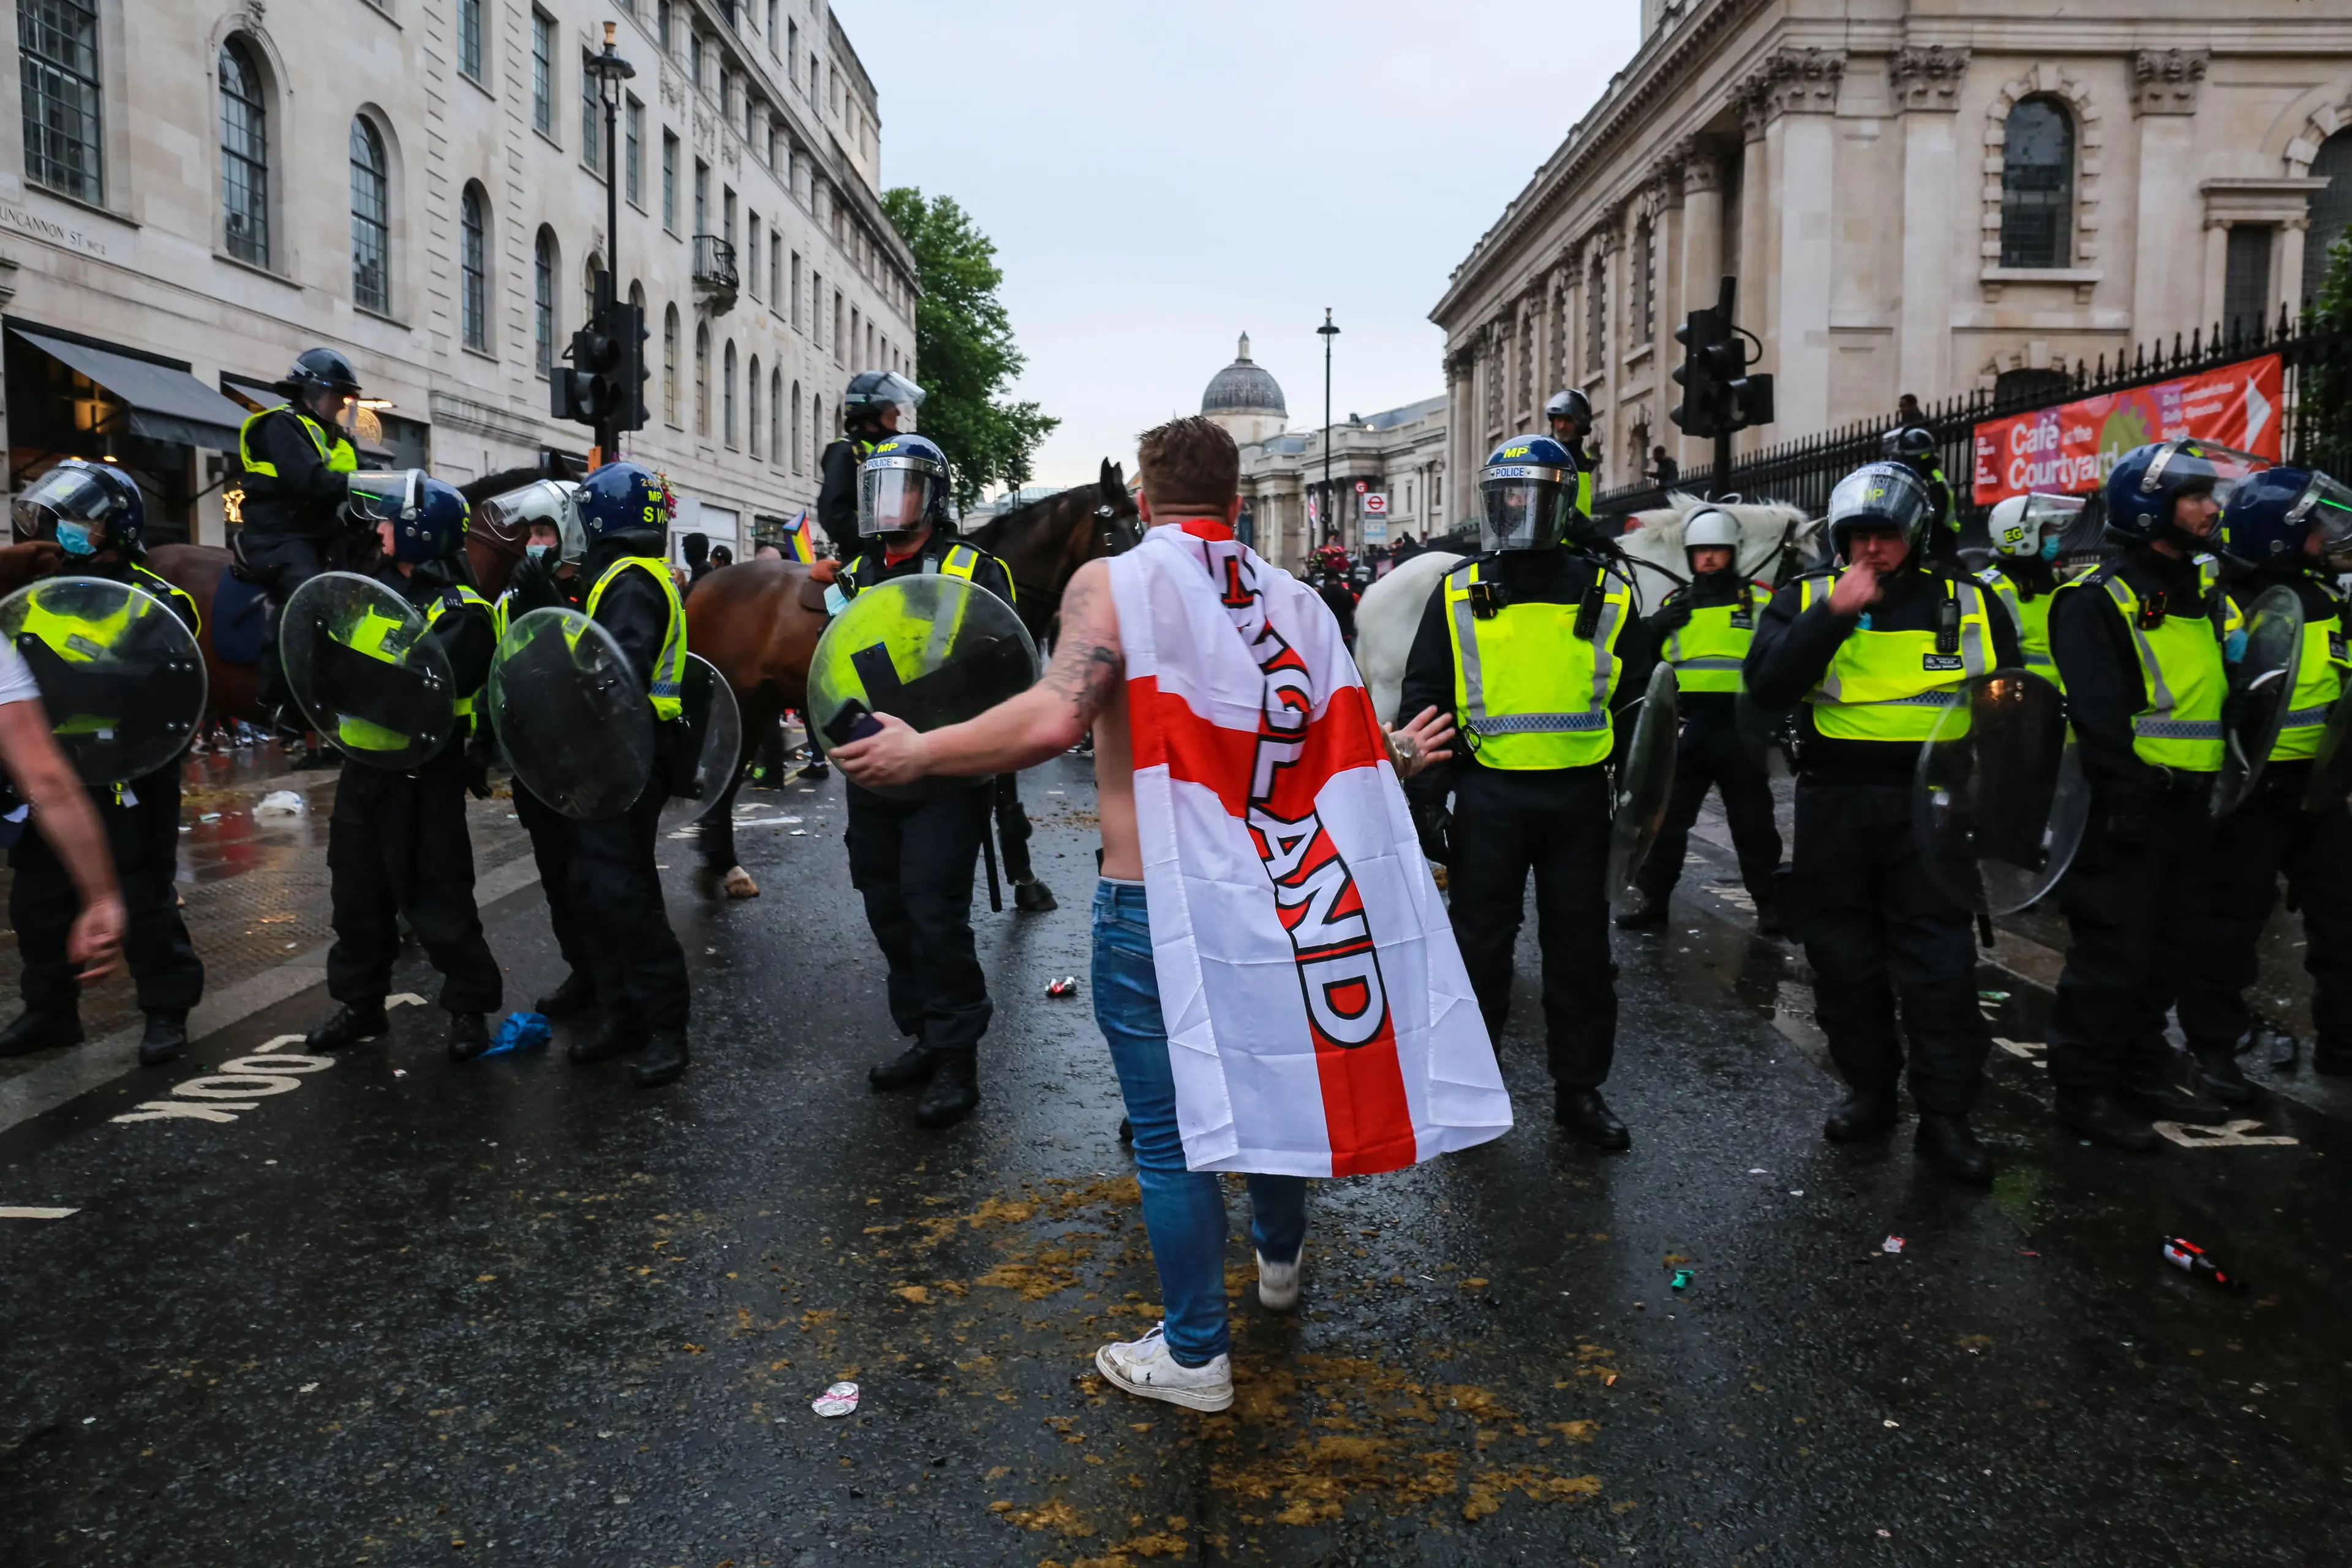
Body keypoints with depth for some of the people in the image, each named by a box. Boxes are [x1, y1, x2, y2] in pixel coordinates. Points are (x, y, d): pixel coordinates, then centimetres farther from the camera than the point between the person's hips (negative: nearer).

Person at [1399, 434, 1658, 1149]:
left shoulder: (1605, 593, 2)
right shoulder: (1460, 594, 2)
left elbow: (1636, 694, 9)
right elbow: (1425, 699, 2)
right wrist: (1426, 795, -4)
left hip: (1578, 797, 1)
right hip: (1489, 795, -1)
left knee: (1580, 950, 9)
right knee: (1479, 946, 8)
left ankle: (1579, 1089, 23)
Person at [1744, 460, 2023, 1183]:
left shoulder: (1967, 603, 6)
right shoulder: (1807, 598, 4)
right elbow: (1765, 684, -13)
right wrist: (1833, 615, -20)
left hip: (1929, 805, -1)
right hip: (1834, 803, 1)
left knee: (1940, 966, -2)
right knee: (1844, 959, 10)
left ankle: (1946, 1116, 7)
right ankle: (1868, 1091, 26)